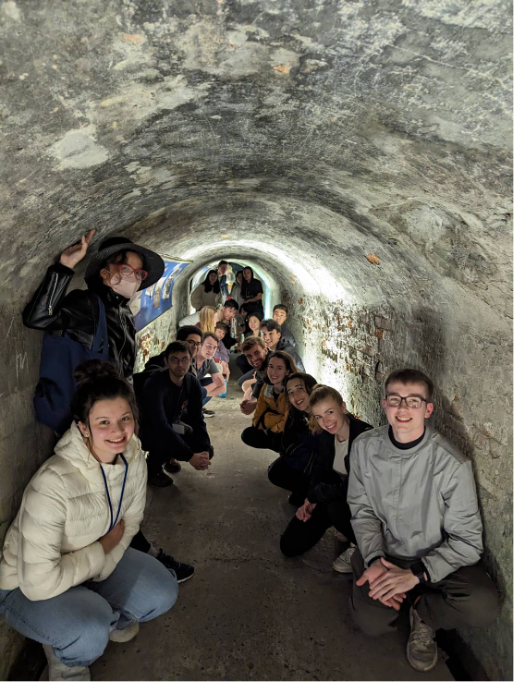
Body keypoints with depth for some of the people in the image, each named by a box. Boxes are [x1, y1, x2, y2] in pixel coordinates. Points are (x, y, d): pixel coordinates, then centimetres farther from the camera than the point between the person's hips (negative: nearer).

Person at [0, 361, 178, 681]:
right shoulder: (53, 483, -38)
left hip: (99, 559, 6)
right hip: (28, 588, -5)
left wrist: (101, 571, -12)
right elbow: (39, 582, -34)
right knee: (89, 636, -31)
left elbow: (130, 521, -2)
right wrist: (103, 549, -22)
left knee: (162, 594, -9)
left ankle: (103, 618, 21)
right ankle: (64, 655, 7)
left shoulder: (133, 457, -18)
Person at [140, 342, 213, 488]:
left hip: (171, 425, 6)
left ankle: (165, 457, 16)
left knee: (206, 451, -8)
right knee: (168, 439, -37)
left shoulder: (193, 383, -12)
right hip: (147, 430, -6)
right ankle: (151, 468, -4)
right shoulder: (155, 384, -32)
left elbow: (197, 419, -9)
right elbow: (161, 426, -41)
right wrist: (190, 456, -42)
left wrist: (205, 450, -24)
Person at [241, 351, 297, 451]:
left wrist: (271, 429, -13)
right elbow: (258, 416, 2)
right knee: (247, 435, -5)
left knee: (278, 440, -33)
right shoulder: (266, 387, -6)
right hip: (275, 427, 7)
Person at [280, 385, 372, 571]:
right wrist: (311, 501, -7)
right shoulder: (326, 436, -7)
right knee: (290, 545, 1)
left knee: (335, 507, -39)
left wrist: (316, 494, -19)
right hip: (333, 495, 6)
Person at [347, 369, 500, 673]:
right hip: (384, 552, 2)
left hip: (436, 557, -1)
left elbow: (467, 540, -17)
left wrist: (416, 574, -25)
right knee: (372, 623, -19)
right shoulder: (366, 447, -12)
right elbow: (362, 509, -3)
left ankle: (423, 614, 4)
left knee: (484, 606, -27)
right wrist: (374, 560, -18)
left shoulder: (452, 465, -22)